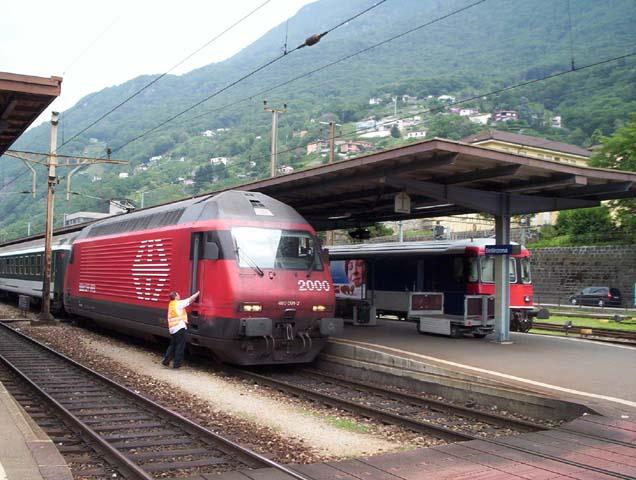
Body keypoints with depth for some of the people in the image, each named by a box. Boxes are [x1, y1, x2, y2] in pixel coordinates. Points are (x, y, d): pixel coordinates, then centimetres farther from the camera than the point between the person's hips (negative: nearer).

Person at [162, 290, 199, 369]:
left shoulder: (171, 304, 16)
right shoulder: (178, 303, -9)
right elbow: (190, 299, -7)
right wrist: (198, 293, 2)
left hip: (172, 328, 8)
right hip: (179, 327, -8)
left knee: (172, 345, 20)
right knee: (180, 346, 0)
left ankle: (166, 361, 18)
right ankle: (177, 364, 2)